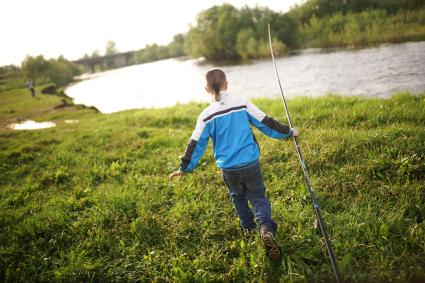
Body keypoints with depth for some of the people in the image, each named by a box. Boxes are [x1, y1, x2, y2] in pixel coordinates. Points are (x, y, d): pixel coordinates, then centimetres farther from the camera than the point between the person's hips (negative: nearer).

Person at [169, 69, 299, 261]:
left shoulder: (206, 116, -6)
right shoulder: (243, 104, -5)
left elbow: (196, 145, -2)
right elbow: (266, 124, -1)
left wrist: (184, 168, 9)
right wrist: (289, 132, 14)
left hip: (228, 168, 1)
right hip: (250, 164, 0)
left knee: (238, 196, 25)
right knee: (258, 197, 8)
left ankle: (248, 227, 35)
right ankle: (266, 229, -16)